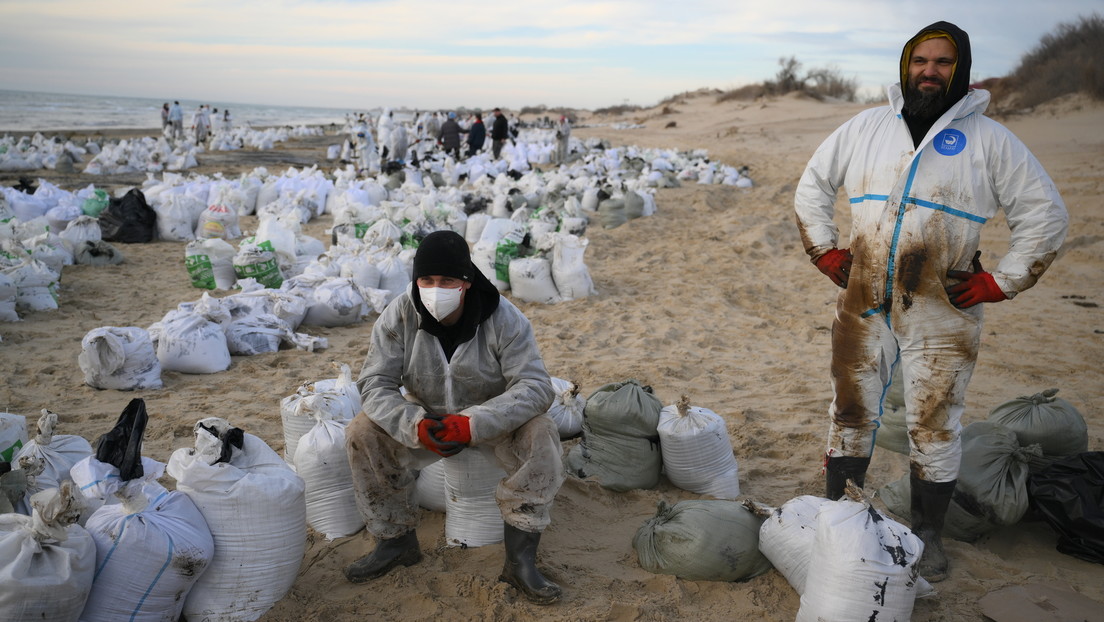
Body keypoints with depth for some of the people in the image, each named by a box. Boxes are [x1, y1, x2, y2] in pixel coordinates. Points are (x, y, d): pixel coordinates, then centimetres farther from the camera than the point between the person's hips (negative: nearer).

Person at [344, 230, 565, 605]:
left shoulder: (503, 318, -21)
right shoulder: (398, 316, -15)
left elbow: (535, 387, -26)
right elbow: (375, 383, -17)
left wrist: (472, 425, -40)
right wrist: (415, 425, -37)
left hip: (490, 420, -2)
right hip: (425, 417, 2)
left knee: (540, 434, -31)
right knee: (362, 433, -20)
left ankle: (520, 560, -20)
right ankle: (397, 542, -1)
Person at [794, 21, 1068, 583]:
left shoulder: (989, 139, -1)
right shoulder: (865, 127, 7)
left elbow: (1046, 216, 2)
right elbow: (812, 186, 16)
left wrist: (998, 283, -3)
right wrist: (827, 253, 7)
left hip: (941, 316, -2)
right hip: (863, 307, 2)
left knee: (935, 429, 7)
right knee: (850, 416, 11)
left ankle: (928, 534, 26)